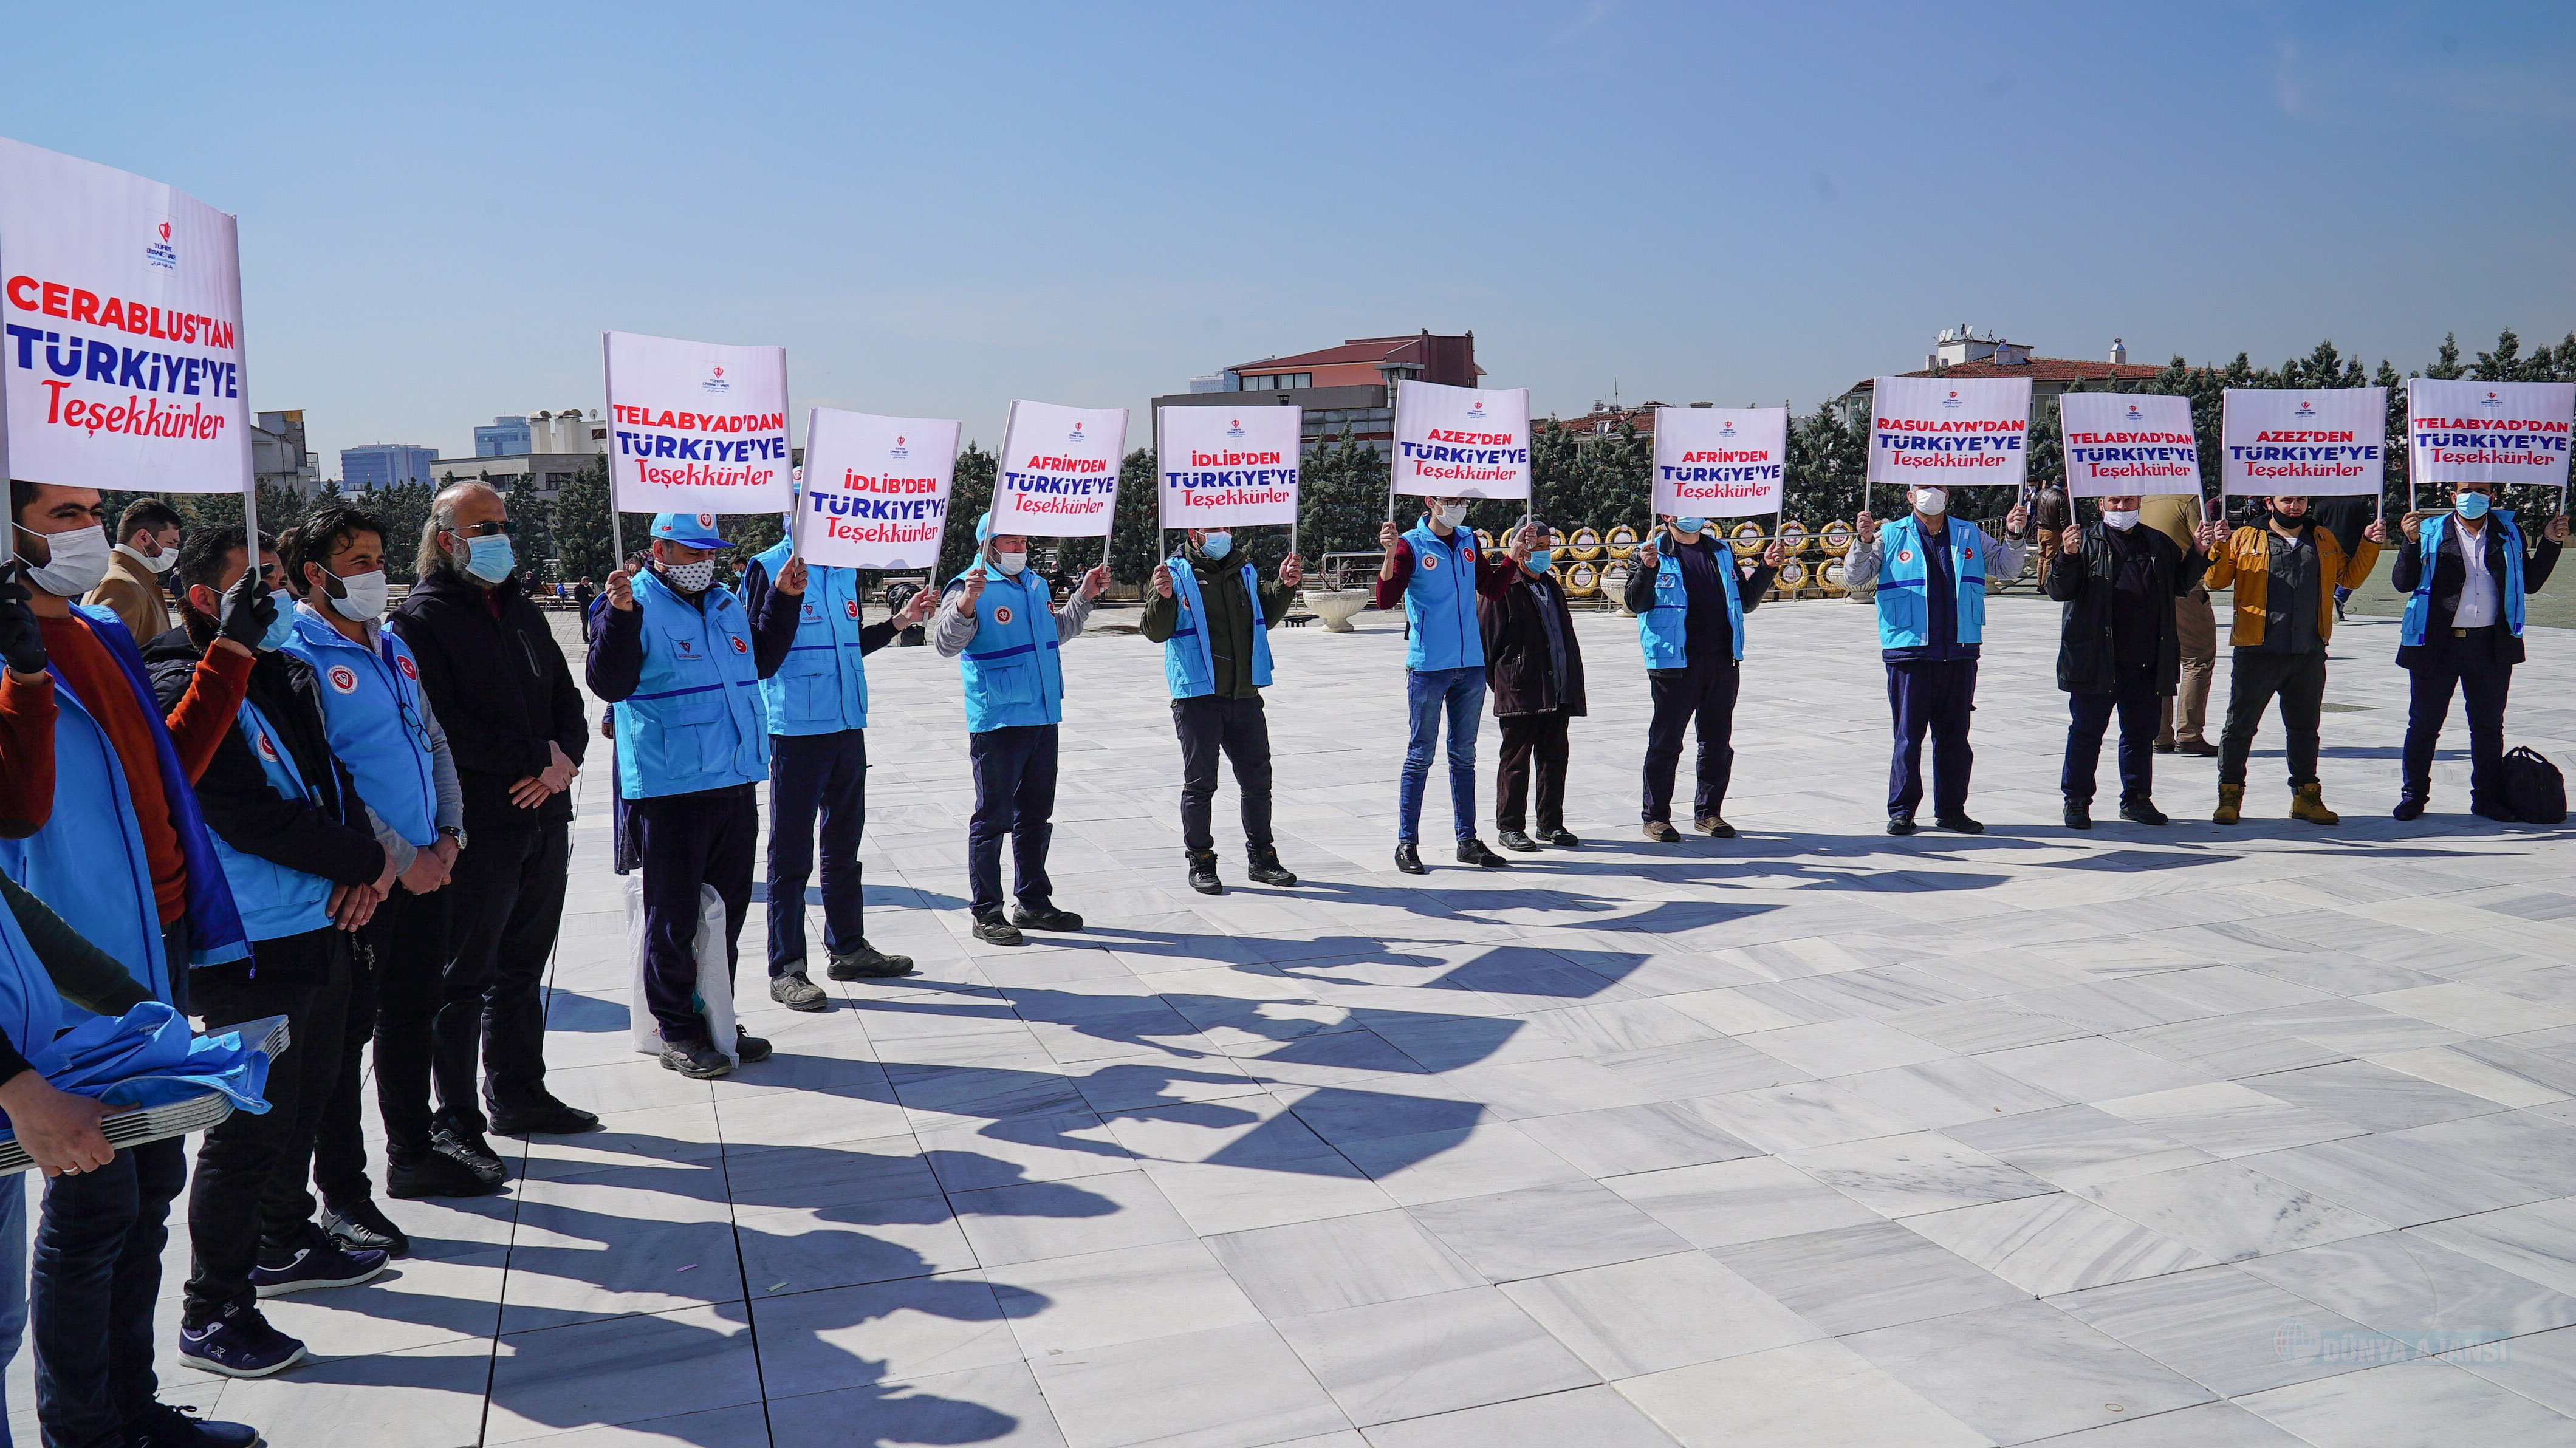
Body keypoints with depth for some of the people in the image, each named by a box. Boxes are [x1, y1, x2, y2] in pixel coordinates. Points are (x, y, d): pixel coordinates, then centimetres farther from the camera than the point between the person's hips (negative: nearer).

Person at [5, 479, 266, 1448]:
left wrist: (230, 652, 22)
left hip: (156, 953, 9)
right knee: (94, 1204, 0)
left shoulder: (100, 638, 13)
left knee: (151, 1184, 16)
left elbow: (162, 771, 22)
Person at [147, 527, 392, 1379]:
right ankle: (212, 1314, 10)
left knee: (303, 1100, 22)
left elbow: (330, 774, 13)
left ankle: (284, 1245, 40)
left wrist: (360, 869, -5)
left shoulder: (283, 675, 12)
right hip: (249, 950, -9)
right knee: (249, 1127, -2)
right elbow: (249, 820, -21)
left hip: (318, 929, 9)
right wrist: (367, 860, -12)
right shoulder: (183, 693, -15)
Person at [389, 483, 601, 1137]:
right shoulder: (420, 620, -6)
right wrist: (537, 756, -14)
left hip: (544, 818, 7)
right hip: (474, 829, -7)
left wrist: (564, 758, -4)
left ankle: (518, 1095, 28)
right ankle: (459, 1122, 10)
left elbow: (569, 703, 17)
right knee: (462, 978, 1)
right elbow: (443, 728, -17)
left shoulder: (522, 611, 18)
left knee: (523, 967, 16)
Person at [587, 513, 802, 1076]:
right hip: (669, 790, -7)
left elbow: (760, 663, 29)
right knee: (675, 917, 1)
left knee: (727, 910, 14)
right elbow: (608, 683, -20)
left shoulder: (726, 603, 14)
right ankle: (678, 1033, 13)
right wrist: (620, 615, -31)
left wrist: (785, 602, 20)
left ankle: (715, 1021, 27)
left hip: (735, 784, 7)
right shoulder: (636, 604, -8)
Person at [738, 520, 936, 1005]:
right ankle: (786, 969, 7)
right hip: (797, 729, -7)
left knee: (844, 844, 17)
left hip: (848, 725, 7)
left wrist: (899, 622, 15)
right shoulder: (768, 568, -9)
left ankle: (848, 949, 29)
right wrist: (783, 595, -26)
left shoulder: (845, 569, 12)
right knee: (791, 852, -1)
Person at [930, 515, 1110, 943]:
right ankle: (986, 912, 6)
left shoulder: (1035, 584, 15)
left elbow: (1057, 632, 31)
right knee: (992, 819, -1)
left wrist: (1084, 596, 21)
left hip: (1043, 717, 8)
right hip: (996, 721, -8)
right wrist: (965, 604, -38)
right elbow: (946, 644, -22)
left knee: (1036, 817, 15)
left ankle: (1033, 901, 26)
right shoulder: (969, 588, -9)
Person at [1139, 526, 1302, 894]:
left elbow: (1265, 618, 24)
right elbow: (1155, 632, -8)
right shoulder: (1176, 573, -3)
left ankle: (1261, 856, 23)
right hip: (1198, 697, -5)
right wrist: (1164, 597, -25)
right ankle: (1200, 862, 12)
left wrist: (1285, 587, 10)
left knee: (1257, 779, 10)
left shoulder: (1245, 571, 14)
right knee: (1200, 783, 2)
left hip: (1245, 695, 5)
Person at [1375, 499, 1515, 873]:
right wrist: (1390, 554, -27)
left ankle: (1468, 841, 19)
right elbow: (1386, 599, -15)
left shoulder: (1469, 541, 10)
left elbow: (1490, 585, 23)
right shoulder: (1411, 545, -6)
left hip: (1471, 664, 5)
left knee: (1464, 755, 12)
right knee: (1420, 756, -1)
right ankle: (1407, 843, 7)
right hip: (1428, 665, -5)